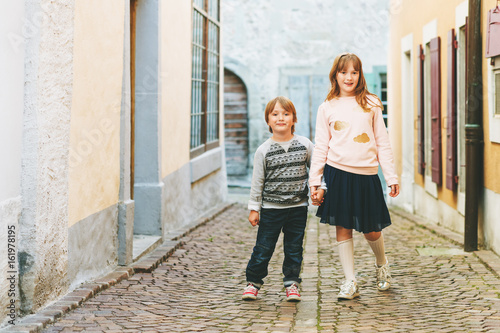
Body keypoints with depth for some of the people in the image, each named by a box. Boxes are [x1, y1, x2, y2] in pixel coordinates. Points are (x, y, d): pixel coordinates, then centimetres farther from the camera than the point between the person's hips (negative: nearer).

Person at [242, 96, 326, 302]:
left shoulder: (305, 145, 0)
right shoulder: (264, 150, -4)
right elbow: (257, 181, 0)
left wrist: (319, 187, -2)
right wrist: (254, 208, 0)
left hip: (298, 207, 1)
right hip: (271, 208, -1)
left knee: (294, 247, 7)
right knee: (263, 248, 3)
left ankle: (291, 282, 20)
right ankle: (253, 281, 18)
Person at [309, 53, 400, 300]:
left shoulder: (371, 104, 7)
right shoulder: (327, 108, 7)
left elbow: (382, 142, 7)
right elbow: (320, 147, 7)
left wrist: (391, 177, 2)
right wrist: (314, 181, 1)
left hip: (366, 173, 0)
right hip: (338, 173, 0)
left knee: (371, 230, 4)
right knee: (343, 228, 2)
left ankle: (382, 265, 34)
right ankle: (350, 282, 11)